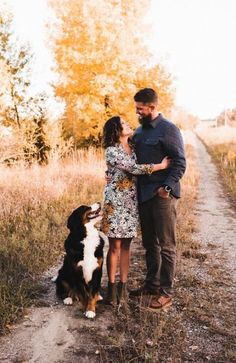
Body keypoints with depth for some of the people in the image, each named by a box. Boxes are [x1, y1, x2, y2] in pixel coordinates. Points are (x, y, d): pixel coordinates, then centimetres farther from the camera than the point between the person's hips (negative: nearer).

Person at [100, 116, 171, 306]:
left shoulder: (133, 148, 10)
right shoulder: (111, 151, -11)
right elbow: (133, 168, -18)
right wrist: (160, 166, -14)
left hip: (131, 201, 6)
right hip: (115, 201, -6)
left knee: (126, 245, 9)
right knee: (115, 246, 0)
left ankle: (123, 285, 18)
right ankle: (112, 286, 14)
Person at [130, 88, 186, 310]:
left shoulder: (168, 130, -8)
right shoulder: (139, 131, 15)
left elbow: (180, 162, -12)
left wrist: (167, 187, -23)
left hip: (162, 195, -8)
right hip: (143, 195, 8)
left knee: (166, 245, 1)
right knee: (149, 243, 16)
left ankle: (166, 292, 12)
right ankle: (151, 284, 29)